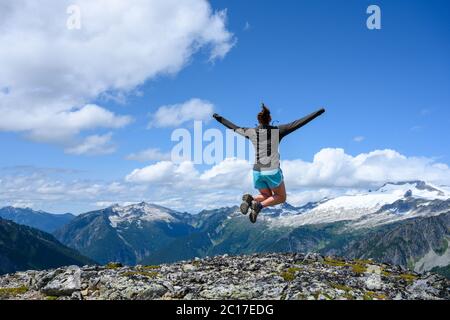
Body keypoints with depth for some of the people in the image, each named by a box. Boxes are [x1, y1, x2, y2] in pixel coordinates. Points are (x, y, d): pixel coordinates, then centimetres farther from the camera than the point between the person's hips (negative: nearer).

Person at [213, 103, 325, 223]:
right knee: (281, 198, 16)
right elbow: (298, 123, -5)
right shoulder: (277, 130, -7)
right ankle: (260, 205, -12)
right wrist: (318, 112, 3)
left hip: (257, 171, 4)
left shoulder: (251, 132, 1)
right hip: (273, 171, -4)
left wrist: (219, 118, 30)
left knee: (267, 197, 23)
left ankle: (250, 199, -8)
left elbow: (233, 127, 14)